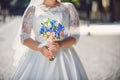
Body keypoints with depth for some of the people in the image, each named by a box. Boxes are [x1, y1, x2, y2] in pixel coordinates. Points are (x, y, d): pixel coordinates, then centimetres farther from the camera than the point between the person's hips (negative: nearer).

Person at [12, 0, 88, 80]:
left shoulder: (69, 8, 6)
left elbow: (75, 36, 4)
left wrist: (60, 45, -16)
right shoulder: (33, 9, 5)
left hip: (64, 56, 0)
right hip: (38, 56, 0)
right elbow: (24, 37, 4)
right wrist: (40, 48, -13)